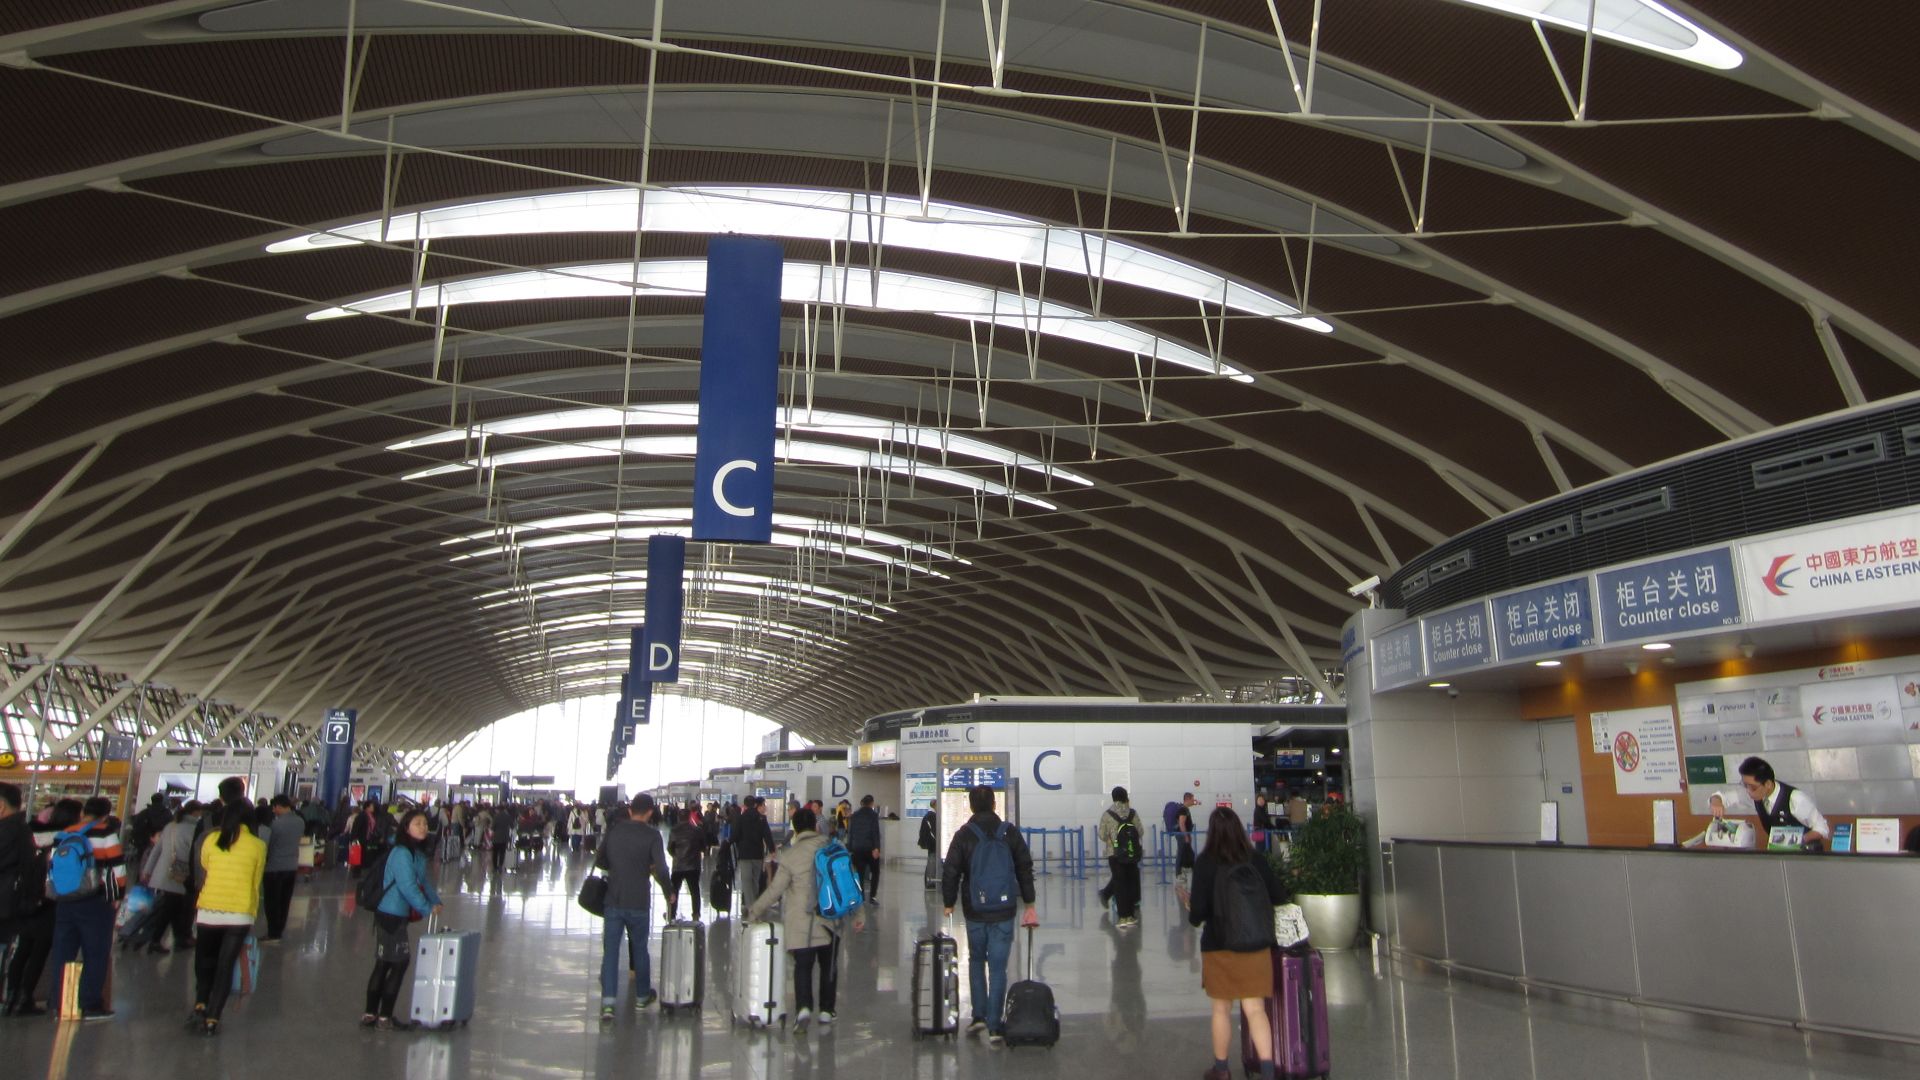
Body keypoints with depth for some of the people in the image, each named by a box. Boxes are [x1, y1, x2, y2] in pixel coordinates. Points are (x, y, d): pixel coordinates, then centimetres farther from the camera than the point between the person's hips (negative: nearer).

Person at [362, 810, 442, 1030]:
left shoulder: (418, 853, 10)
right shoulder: (401, 853, -19)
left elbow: (424, 880, 16)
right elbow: (407, 886, -24)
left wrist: (435, 902, 4)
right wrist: (426, 909, -18)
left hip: (398, 916, 9)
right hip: (390, 916, -9)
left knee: (383, 964, 15)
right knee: (398, 964, -1)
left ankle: (370, 1014, 24)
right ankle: (384, 1017, 10)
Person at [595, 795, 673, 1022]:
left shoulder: (614, 830, 0)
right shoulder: (651, 835, -11)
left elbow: (600, 862, 9)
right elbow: (661, 869, -17)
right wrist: (669, 893, -2)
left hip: (613, 901, 2)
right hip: (638, 903, -2)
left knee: (610, 951, 5)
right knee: (639, 948, 15)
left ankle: (608, 1001, -5)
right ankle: (642, 996, 28)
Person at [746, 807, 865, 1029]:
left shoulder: (792, 855, -6)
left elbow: (774, 891, -5)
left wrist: (754, 913, 8)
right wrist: (859, 914, 11)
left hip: (802, 923, -3)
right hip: (832, 919, 3)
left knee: (803, 965, 1)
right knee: (828, 964, 15)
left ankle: (803, 1007, -17)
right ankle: (826, 1011, 18)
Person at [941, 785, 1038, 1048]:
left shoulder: (964, 835, -5)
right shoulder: (1010, 833, 0)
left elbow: (950, 872, -6)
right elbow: (1025, 868, 5)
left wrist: (948, 903, 5)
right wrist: (1029, 903, 12)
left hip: (974, 911, 0)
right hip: (1004, 911, 0)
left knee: (976, 960, 19)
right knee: (998, 966, 3)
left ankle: (979, 1016, 15)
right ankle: (995, 1026, 1)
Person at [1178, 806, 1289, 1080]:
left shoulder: (1205, 863, -14)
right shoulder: (1255, 859, -6)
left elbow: (1198, 910, -15)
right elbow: (1280, 896, 1)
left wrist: (1190, 907, 7)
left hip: (1219, 947, -2)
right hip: (1257, 947, 2)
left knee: (1222, 1010, 14)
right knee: (1256, 1009, 8)